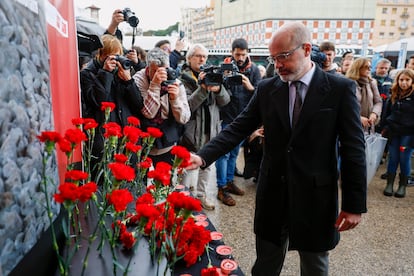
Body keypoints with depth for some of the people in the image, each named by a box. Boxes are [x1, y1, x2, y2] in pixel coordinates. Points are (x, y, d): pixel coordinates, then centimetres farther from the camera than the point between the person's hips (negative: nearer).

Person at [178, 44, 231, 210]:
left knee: (208, 165, 15)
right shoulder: (183, 78, -5)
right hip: (192, 131, -5)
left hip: (211, 130, 5)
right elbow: (186, 106, -17)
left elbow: (225, 101, 2)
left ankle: (201, 195, 33)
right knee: (189, 168, -5)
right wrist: (202, 88, -27)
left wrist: (218, 88, -19)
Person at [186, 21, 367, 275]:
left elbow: (354, 148, -7)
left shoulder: (340, 88, -7)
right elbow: (238, 129, -3)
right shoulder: (267, 88, 1)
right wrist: (203, 156, -18)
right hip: (273, 194, 2)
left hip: (316, 196, -2)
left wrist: (355, 204, -7)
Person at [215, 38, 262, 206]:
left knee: (234, 152, 16)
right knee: (224, 153, 0)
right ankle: (221, 188, 10)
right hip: (227, 117, -4)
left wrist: (251, 87, -24)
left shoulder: (253, 69, 1)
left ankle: (229, 182, 31)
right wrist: (224, 82, -30)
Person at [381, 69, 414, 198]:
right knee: (393, 158, 6)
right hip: (393, 132, 3)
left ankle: (402, 186, 16)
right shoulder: (394, 95, 9)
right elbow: (387, 113, 16)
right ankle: (389, 184, 16)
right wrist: (385, 128, 11)